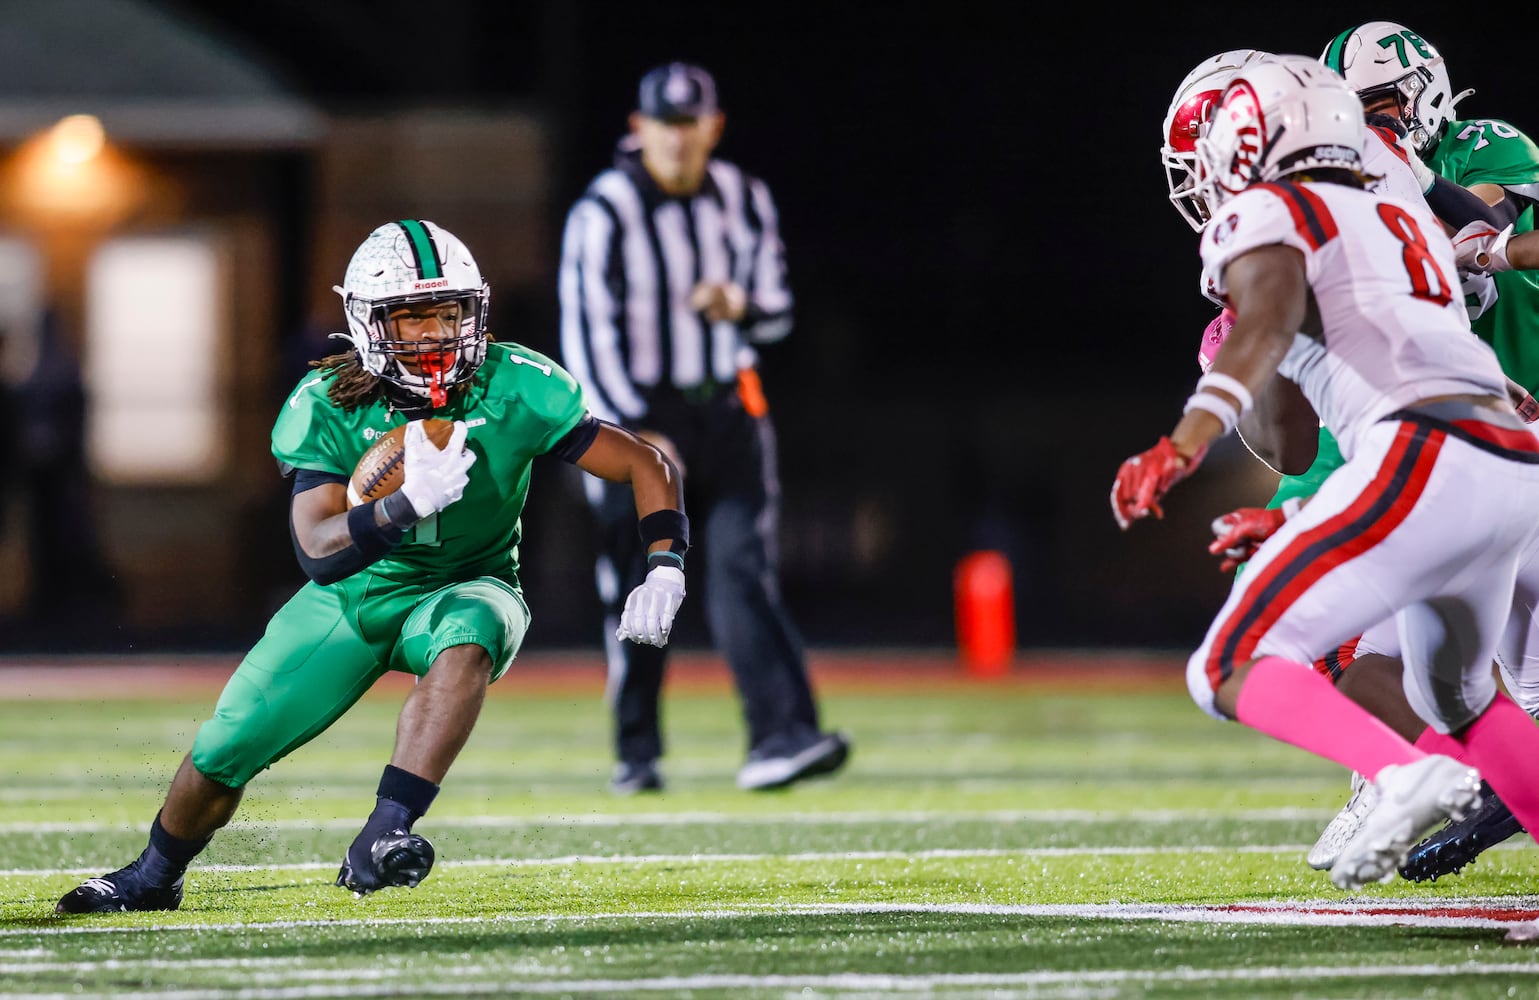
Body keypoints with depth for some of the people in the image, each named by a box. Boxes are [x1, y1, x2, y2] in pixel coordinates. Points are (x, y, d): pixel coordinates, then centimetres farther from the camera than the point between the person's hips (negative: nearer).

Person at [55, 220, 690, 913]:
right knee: (227, 747, 0)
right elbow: (318, 552, -30)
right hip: (355, 592, 1)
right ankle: (154, 877, 33)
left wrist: (663, 572, -29)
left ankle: (380, 842, -44)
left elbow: (647, 465, -15)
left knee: (466, 640, -39)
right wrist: (409, 501, -47)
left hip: (464, 589, -1)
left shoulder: (514, 391, -21)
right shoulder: (327, 409, -20)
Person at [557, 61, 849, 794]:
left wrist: (740, 307, -13)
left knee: (742, 569, -11)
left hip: (728, 410, 3)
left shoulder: (745, 201, 5)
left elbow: (776, 312, 11)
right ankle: (636, 753, 15)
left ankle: (781, 735, -21)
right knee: (638, 588, 0)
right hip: (634, 412, -3)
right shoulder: (603, 212, -9)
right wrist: (630, 431, -22)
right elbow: (586, 334, -13)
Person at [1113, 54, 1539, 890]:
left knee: (1230, 671, -5)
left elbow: (1267, 323, -17)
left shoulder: (1265, 218, 6)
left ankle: (1404, 775, -26)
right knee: (1455, 696, 31)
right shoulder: (1406, 223, 29)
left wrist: (1184, 445, -30)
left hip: (1423, 461, -8)